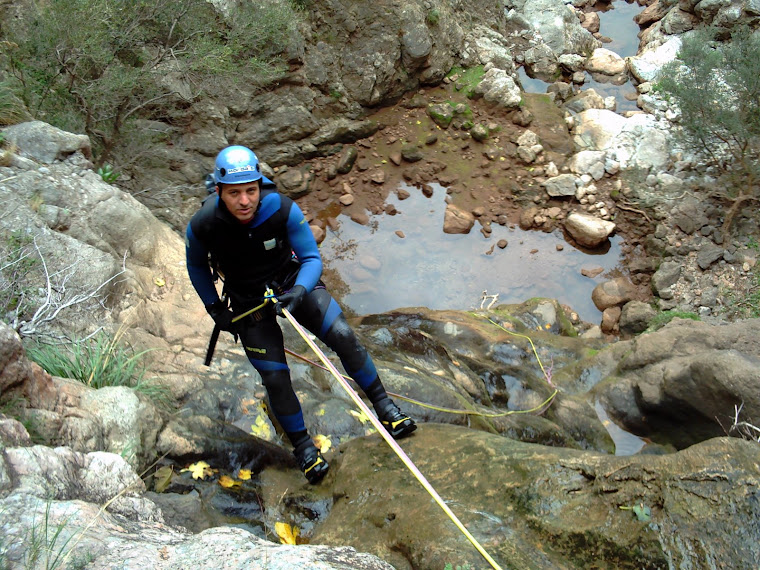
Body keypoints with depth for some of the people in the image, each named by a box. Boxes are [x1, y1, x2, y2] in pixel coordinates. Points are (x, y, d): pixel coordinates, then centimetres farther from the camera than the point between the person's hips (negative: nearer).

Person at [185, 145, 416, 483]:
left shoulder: (283, 210, -27)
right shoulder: (202, 226, -24)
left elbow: (312, 258, -15)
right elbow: (197, 267, -1)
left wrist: (299, 291, -34)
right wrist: (216, 310, 0)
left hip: (292, 283, 0)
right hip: (249, 301, 0)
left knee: (344, 337, -15)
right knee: (275, 378, -7)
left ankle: (384, 407, 5)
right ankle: (302, 445, 17)